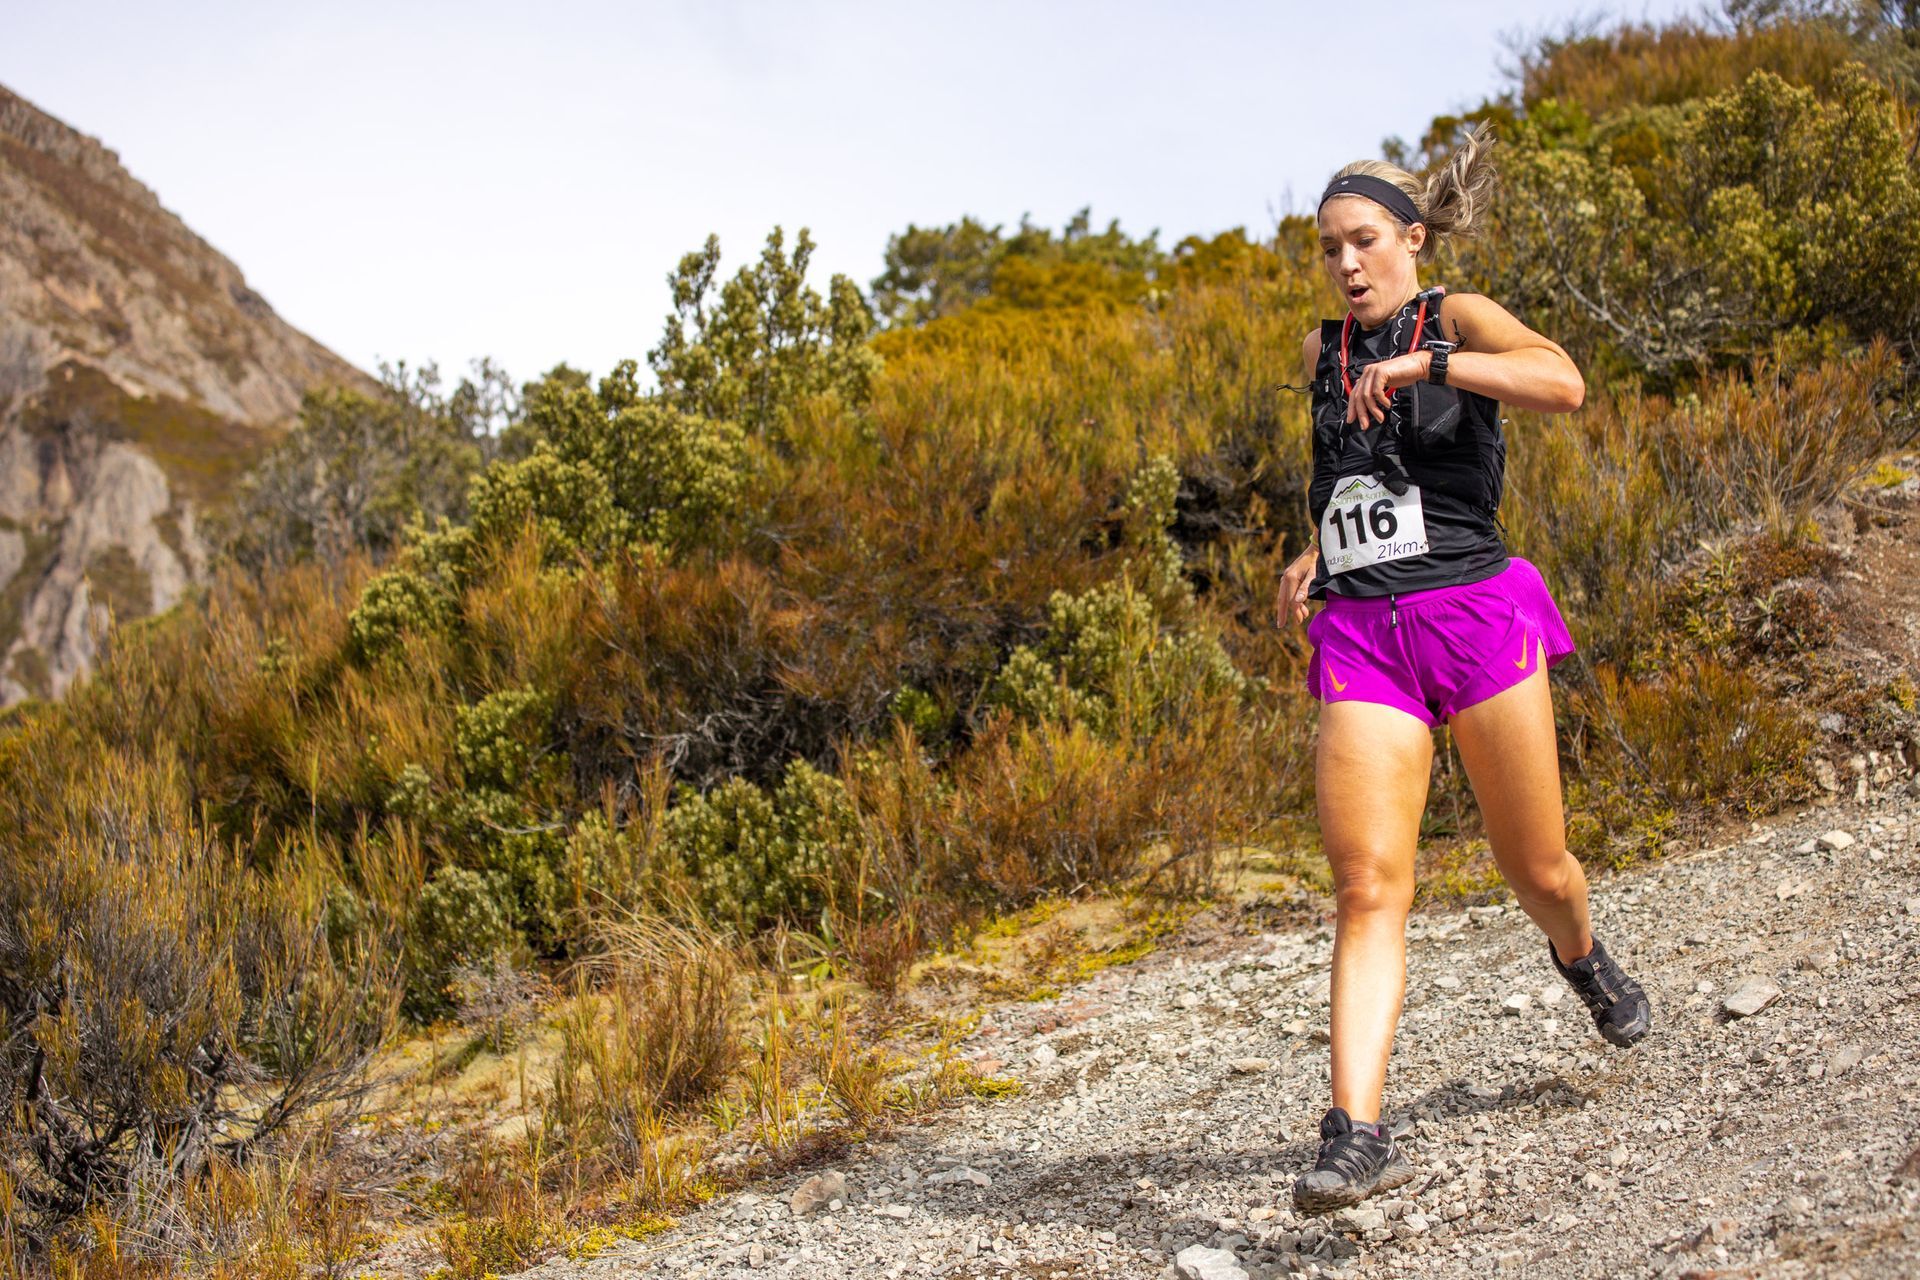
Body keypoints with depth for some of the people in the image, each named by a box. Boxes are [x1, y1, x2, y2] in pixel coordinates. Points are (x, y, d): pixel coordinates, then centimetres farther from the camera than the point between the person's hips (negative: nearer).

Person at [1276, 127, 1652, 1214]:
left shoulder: (1459, 320, -1)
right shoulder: (1324, 353, 15)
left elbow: (1563, 384, -22)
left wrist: (1421, 362, -27)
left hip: (1473, 613, -3)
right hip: (1361, 636, 3)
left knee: (1537, 871, 10)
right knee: (1368, 890, -12)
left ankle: (1584, 958, 46)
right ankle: (1357, 1133, -18)